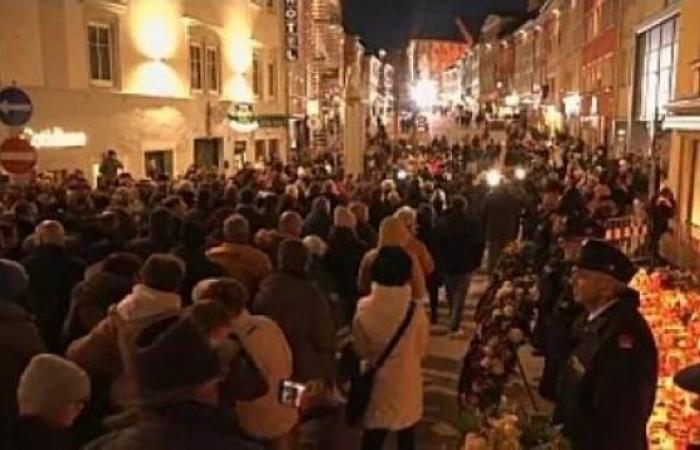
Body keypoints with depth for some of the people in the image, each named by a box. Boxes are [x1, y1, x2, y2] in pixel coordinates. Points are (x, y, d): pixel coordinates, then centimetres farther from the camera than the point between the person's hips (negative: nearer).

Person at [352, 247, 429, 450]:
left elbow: (359, 350, -5)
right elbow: (422, 349, -6)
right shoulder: (415, 309, -20)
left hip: (377, 380, 1)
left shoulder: (363, 309, -16)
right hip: (406, 380, -1)